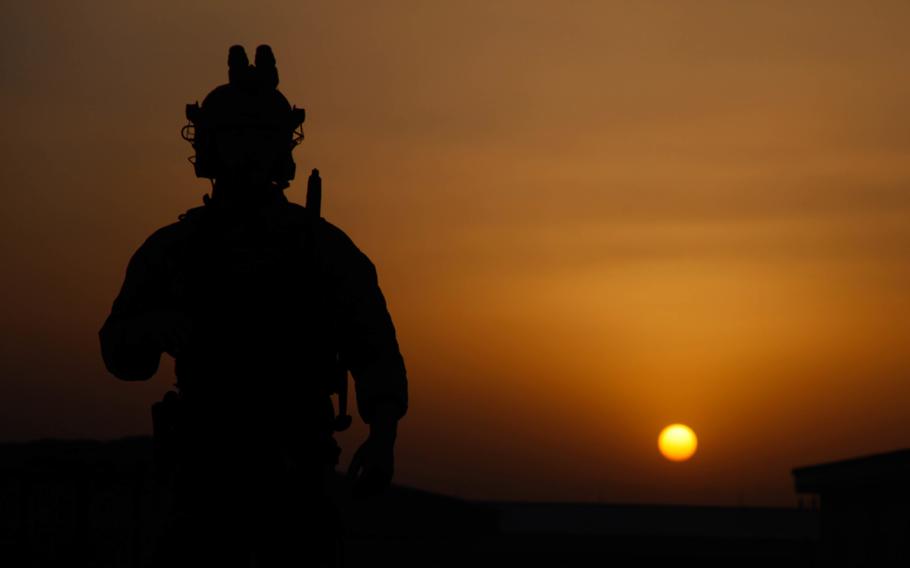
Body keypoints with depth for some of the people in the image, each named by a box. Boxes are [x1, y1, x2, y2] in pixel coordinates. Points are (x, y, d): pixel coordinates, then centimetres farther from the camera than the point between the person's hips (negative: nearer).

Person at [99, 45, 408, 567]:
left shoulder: (323, 248, 1)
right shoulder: (174, 249, 5)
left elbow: (375, 353, -2)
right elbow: (122, 355, 7)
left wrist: (383, 438, -18)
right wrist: (154, 327, -17)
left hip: (294, 469, -1)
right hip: (207, 466, 1)